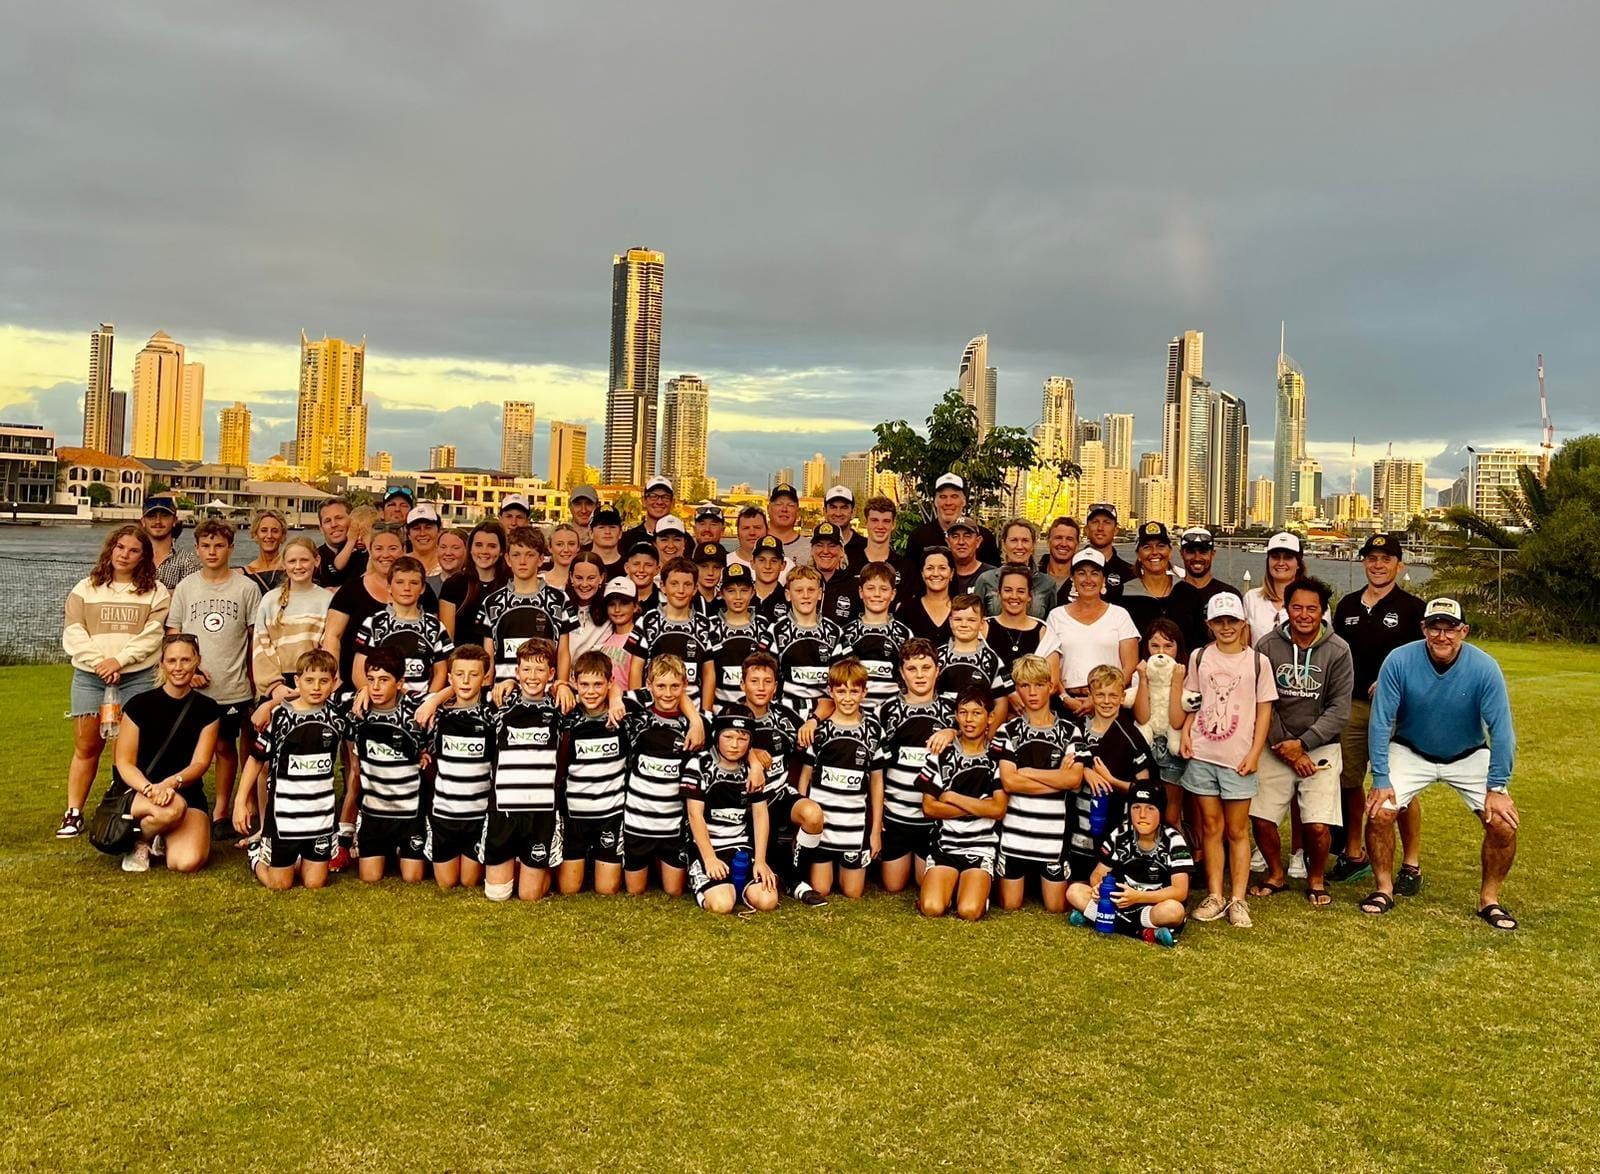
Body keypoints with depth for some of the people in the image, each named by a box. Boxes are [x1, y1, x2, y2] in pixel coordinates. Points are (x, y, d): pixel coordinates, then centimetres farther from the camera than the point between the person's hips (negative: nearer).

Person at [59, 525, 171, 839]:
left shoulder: (156, 592, 6)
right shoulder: (85, 588, 11)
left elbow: (152, 635, -5)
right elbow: (73, 633, 2)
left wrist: (119, 660, -15)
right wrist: (100, 663, -11)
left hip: (138, 678, -2)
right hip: (90, 676, 2)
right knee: (86, 747, 4)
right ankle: (74, 813, 10)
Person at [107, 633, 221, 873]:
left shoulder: (207, 709, 4)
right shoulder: (139, 704, -2)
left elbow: (200, 763, -3)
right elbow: (124, 763, -3)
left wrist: (171, 783, -25)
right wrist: (149, 789, -24)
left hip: (187, 794, 2)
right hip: (138, 792, -2)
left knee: (188, 862, -24)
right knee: (171, 809, -38)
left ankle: (161, 839, 13)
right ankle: (138, 842, -3)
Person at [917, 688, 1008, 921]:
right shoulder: (942, 755, 4)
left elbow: (998, 809, -7)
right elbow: (928, 808, -2)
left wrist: (953, 798, -7)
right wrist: (978, 806, -8)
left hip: (982, 845, -1)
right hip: (944, 843, 1)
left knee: (969, 911, -22)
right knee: (932, 908, -19)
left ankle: (980, 886, 10)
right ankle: (949, 883, 11)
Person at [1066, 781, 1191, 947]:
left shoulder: (1173, 841, -14)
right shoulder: (1120, 836, -3)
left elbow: (1180, 891, -21)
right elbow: (1098, 874, 2)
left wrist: (1138, 896, -35)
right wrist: (1098, 887, -25)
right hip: (1122, 901, 4)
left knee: (1174, 910, -38)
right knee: (1074, 891, -16)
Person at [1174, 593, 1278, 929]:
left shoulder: (1257, 661, 1)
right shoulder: (1199, 657, 6)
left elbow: (1264, 710, 1)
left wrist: (1255, 753, -6)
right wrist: (1186, 731, -3)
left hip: (1238, 758, -2)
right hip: (1202, 755, 2)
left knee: (1237, 830, 5)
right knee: (1211, 827, 8)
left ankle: (1238, 900, 9)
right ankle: (1214, 897, 14)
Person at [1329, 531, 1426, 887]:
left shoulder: (1412, 608, -1)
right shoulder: (1347, 605, 13)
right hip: (1351, 705, 5)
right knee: (1349, 782, 9)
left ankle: (1412, 865, 6)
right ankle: (1354, 854, 23)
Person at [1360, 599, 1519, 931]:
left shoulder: (1485, 668, -23)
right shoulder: (1399, 661, -23)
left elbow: (1501, 730, -17)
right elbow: (1381, 722, -19)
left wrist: (1497, 788, -19)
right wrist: (1381, 781, -20)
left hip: (1469, 757, 0)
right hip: (1410, 752, 0)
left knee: (1503, 823, -14)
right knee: (1379, 813, -17)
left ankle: (1489, 899, 9)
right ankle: (1384, 889, 6)